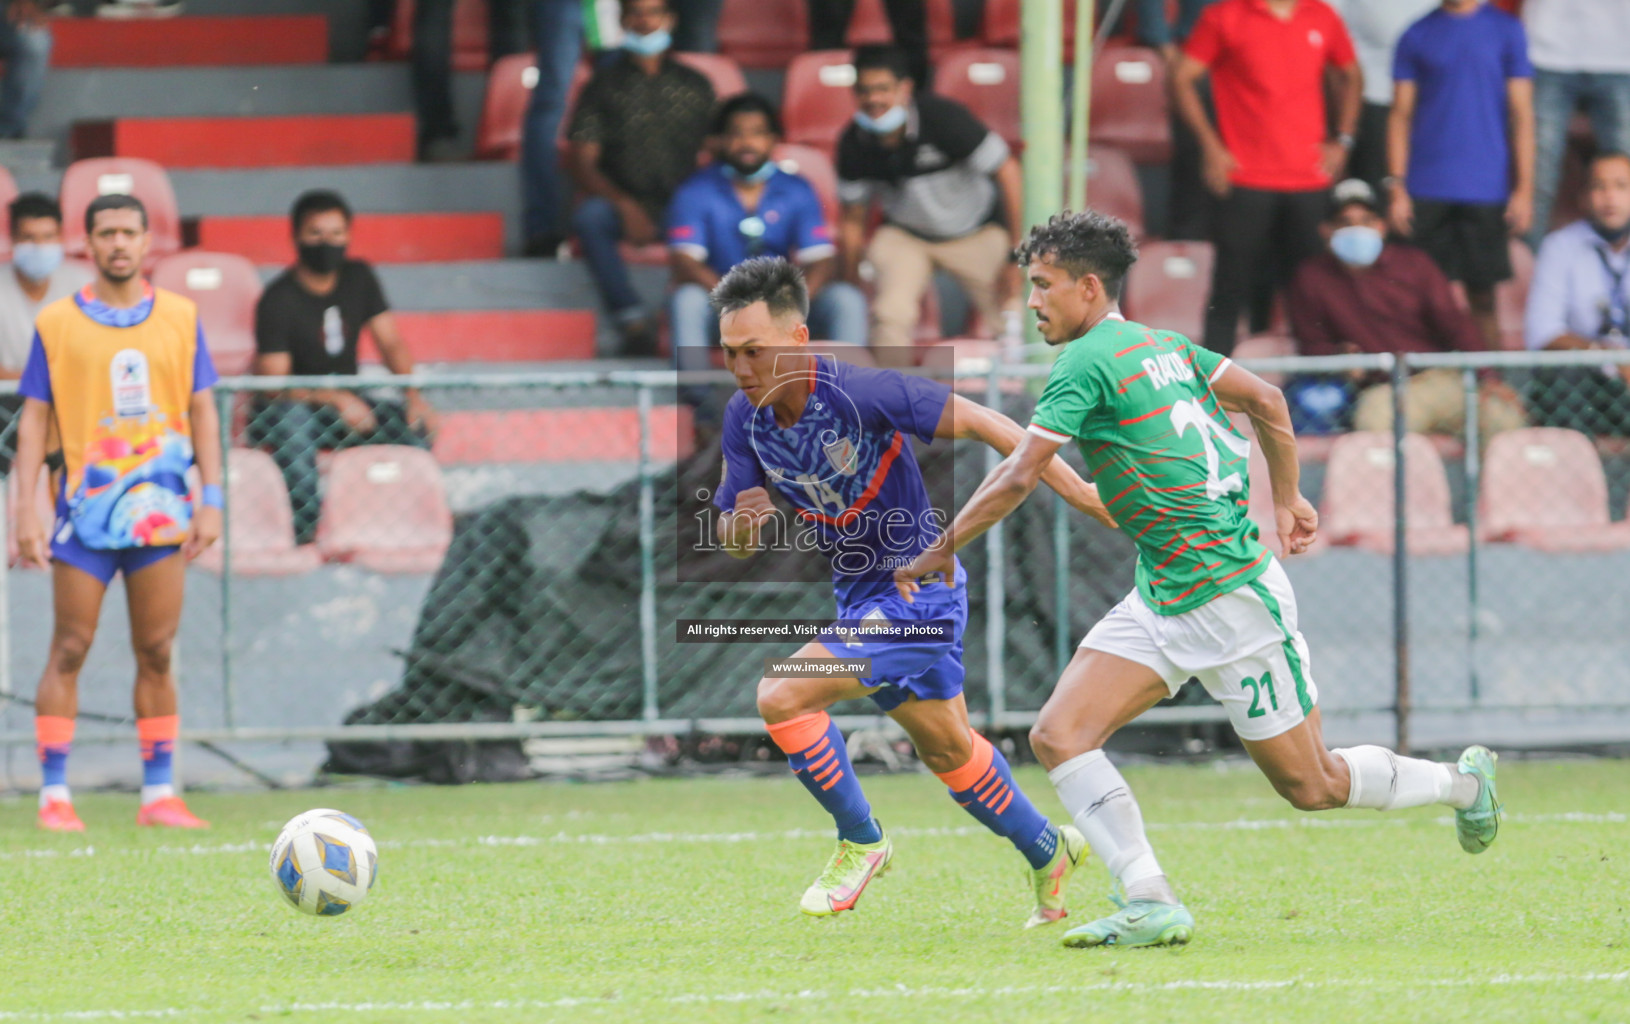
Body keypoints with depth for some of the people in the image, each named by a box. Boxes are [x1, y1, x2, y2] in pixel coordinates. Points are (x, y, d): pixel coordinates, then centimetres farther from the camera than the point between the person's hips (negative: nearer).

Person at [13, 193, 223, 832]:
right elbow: (34, 418, 3)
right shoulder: (56, 324, 2)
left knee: (156, 653, 2)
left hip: (162, 509, 2)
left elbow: (202, 411, 8)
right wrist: (24, 508, -6)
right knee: (69, 650, -3)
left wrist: (211, 499, 0)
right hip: (86, 509, -2)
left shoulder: (180, 318, 7)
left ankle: (158, 793, 7)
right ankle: (54, 796, -1)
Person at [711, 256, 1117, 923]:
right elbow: (734, 543, 2)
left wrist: (1077, 492, -18)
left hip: (914, 586, -8)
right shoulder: (745, 418, -5)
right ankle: (1048, 852, 41)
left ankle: (860, 842, -1)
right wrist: (744, 524, -24)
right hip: (860, 593, 8)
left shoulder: (858, 393, -25)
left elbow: (976, 421, -19)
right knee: (944, 747, 21)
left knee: (783, 697, -20)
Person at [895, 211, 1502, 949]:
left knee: (1310, 786, 3)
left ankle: (1464, 782, 25)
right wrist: (1286, 499, 22)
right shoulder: (1161, 346, 10)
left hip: (1230, 596, -10)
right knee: (1058, 736, -5)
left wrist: (939, 552, -9)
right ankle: (1152, 905, -10)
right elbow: (1267, 400, 14)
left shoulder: (1087, 362, -16)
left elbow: (1018, 478, -19)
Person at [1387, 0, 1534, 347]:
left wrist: (1524, 189, -3)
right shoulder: (1417, 37, 6)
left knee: (1483, 299, 3)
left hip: (1486, 189, 0)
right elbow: (1401, 116, 6)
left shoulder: (1506, 30, 5)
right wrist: (1397, 188, -3)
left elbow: (1521, 113, 4)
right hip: (1427, 189, 1)